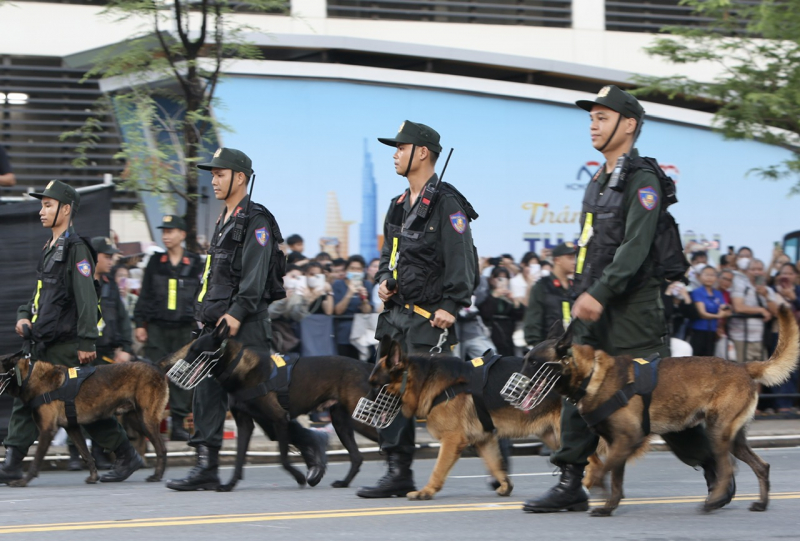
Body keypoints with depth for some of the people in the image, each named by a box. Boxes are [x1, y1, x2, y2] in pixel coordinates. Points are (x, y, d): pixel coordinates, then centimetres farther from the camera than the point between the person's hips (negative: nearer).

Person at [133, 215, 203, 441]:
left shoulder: (195, 264, 5)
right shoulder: (155, 262, 8)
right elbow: (145, 295, 9)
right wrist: (140, 323, 4)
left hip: (185, 328, 0)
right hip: (157, 327, 0)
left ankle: (178, 424, 5)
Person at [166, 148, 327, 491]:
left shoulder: (255, 221, -9)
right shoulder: (224, 221, 20)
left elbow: (255, 275, -18)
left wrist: (236, 313, -25)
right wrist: (205, 314, 20)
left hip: (246, 325, -9)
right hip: (216, 326, 9)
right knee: (207, 393, 3)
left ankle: (309, 442, 5)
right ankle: (207, 468, 4)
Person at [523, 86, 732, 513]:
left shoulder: (642, 180, -11)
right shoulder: (598, 183, 17)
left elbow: (635, 247, -22)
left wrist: (601, 293, -30)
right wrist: (582, 294, 17)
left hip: (633, 308, -8)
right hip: (594, 306, 8)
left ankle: (715, 466, 15)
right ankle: (571, 484, -2)